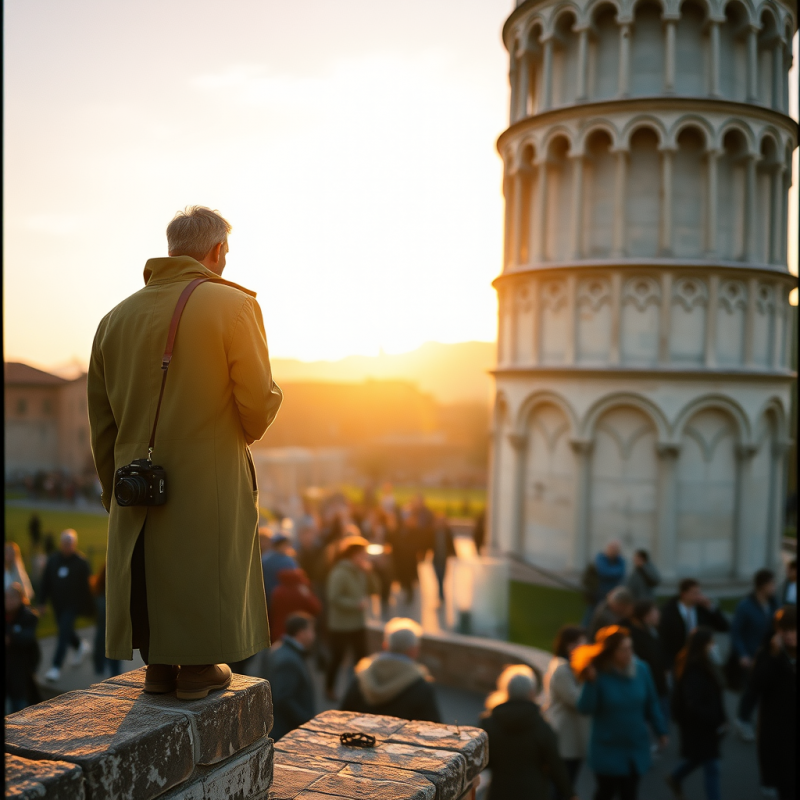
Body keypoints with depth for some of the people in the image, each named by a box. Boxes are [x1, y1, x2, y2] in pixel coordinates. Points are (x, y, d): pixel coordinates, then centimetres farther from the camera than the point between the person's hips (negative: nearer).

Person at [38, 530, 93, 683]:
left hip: (72, 604, -5)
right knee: (65, 631, 19)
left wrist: (88, 607, -9)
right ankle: (80, 646, 48)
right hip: (58, 603, 5)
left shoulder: (81, 561, -11)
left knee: (64, 633, -10)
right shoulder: (53, 559, 0)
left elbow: (87, 584, -9)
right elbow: (46, 582, 6)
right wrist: (42, 602, 5)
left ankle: (56, 667, -8)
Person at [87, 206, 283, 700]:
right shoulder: (234, 305, -8)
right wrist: (249, 431, 12)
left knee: (149, 571, 16)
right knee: (207, 571, 8)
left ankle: (158, 666, 25)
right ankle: (199, 669, 16)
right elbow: (259, 401, -11)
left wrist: (113, 488, 18)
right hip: (212, 475, -4)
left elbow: (102, 419, 9)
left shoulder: (117, 317, 7)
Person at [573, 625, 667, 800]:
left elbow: (651, 703, 4)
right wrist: (590, 682, -36)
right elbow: (585, 708, -24)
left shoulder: (641, 669, -9)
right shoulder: (598, 674, -18)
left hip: (636, 749, 3)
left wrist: (660, 731, 9)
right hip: (607, 751, -3)